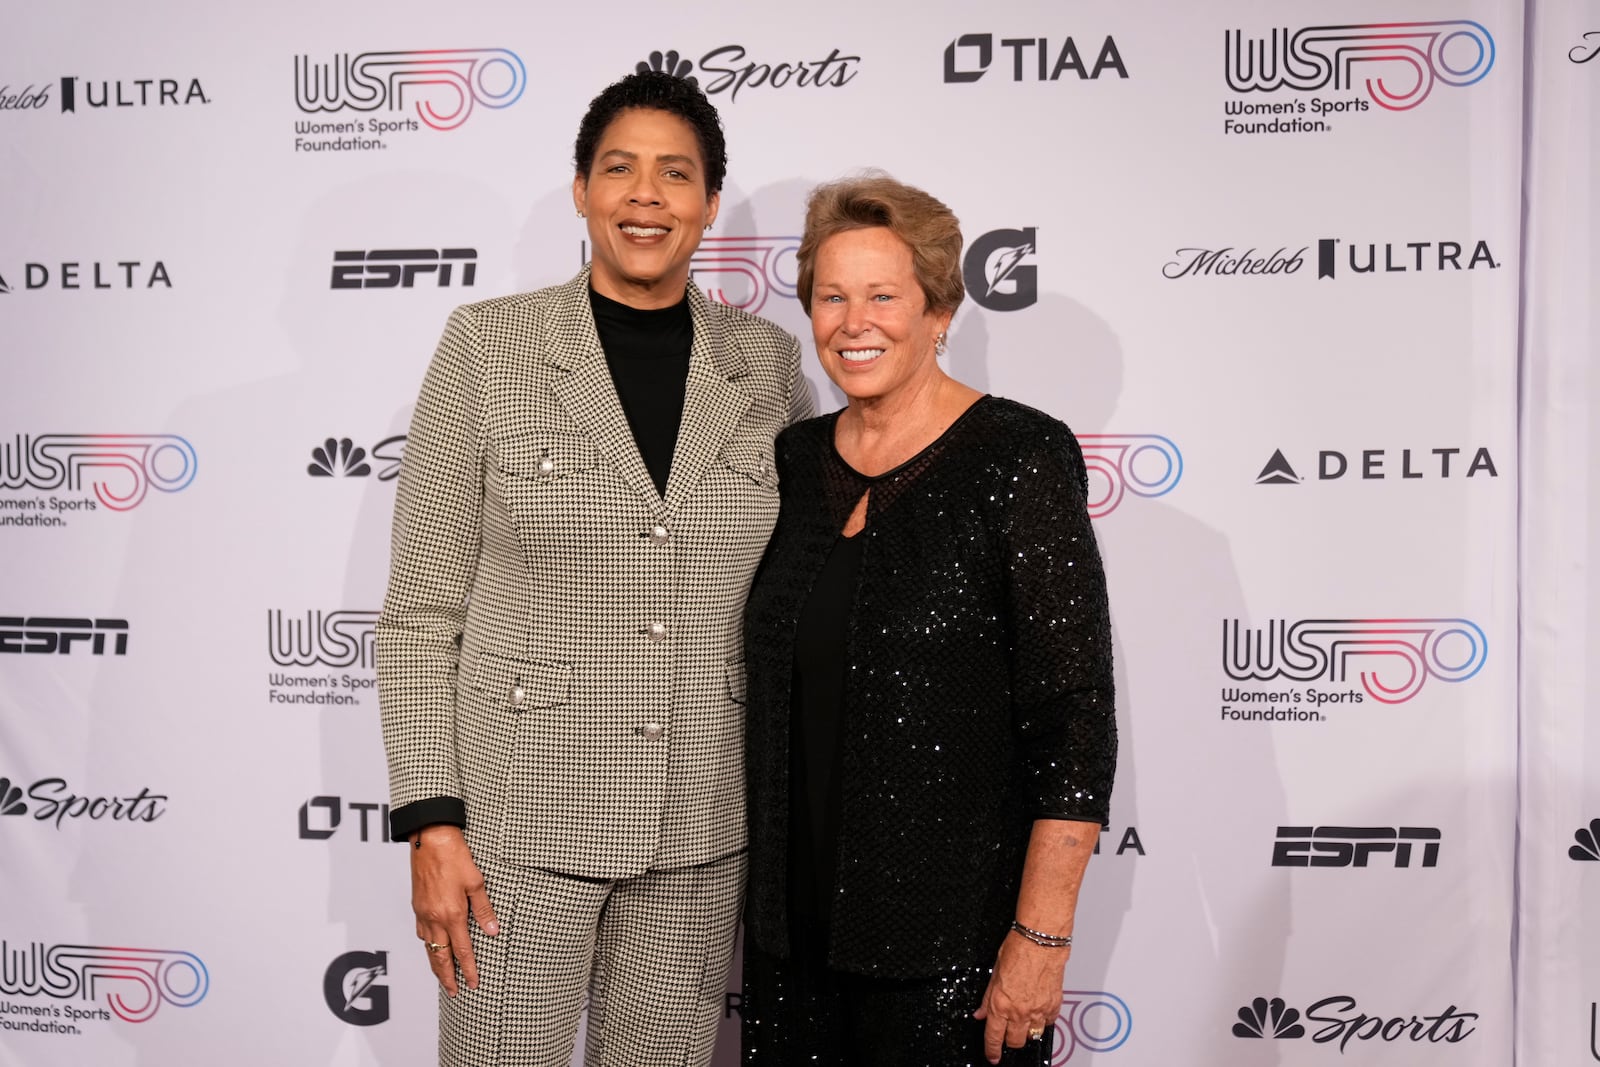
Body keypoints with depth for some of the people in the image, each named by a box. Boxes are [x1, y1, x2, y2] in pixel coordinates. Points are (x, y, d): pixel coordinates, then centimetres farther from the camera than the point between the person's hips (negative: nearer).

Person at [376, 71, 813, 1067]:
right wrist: (432, 821, -9)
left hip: (703, 823, 3)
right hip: (523, 807, -2)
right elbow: (423, 611, -4)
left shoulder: (767, 361, 3)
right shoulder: (487, 344, -5)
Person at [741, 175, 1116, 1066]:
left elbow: (1075, 715, -14)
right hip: (797, 918, 5)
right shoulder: (795, 460, 6)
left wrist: (1042, 935, -16)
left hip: (955, 931, -5)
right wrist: (760, 903, 14)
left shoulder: (1018, 456, -11)